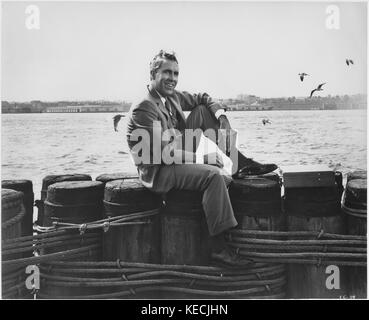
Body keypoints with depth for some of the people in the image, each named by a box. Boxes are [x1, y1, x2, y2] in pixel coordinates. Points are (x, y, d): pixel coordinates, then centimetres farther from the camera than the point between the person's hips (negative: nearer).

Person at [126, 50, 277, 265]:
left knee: (203, 110, 1)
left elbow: (203, 98, 16)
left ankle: (239, 161, -2)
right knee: (214, 175, -30)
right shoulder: (143, 108, -21)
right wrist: (207, 158, -23)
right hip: (160, 170, -9)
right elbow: (166, 153, -26)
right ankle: (219, 247, -22)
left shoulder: (172, 96, 5)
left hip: (178, 157, 9)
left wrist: (220, 114, -6)